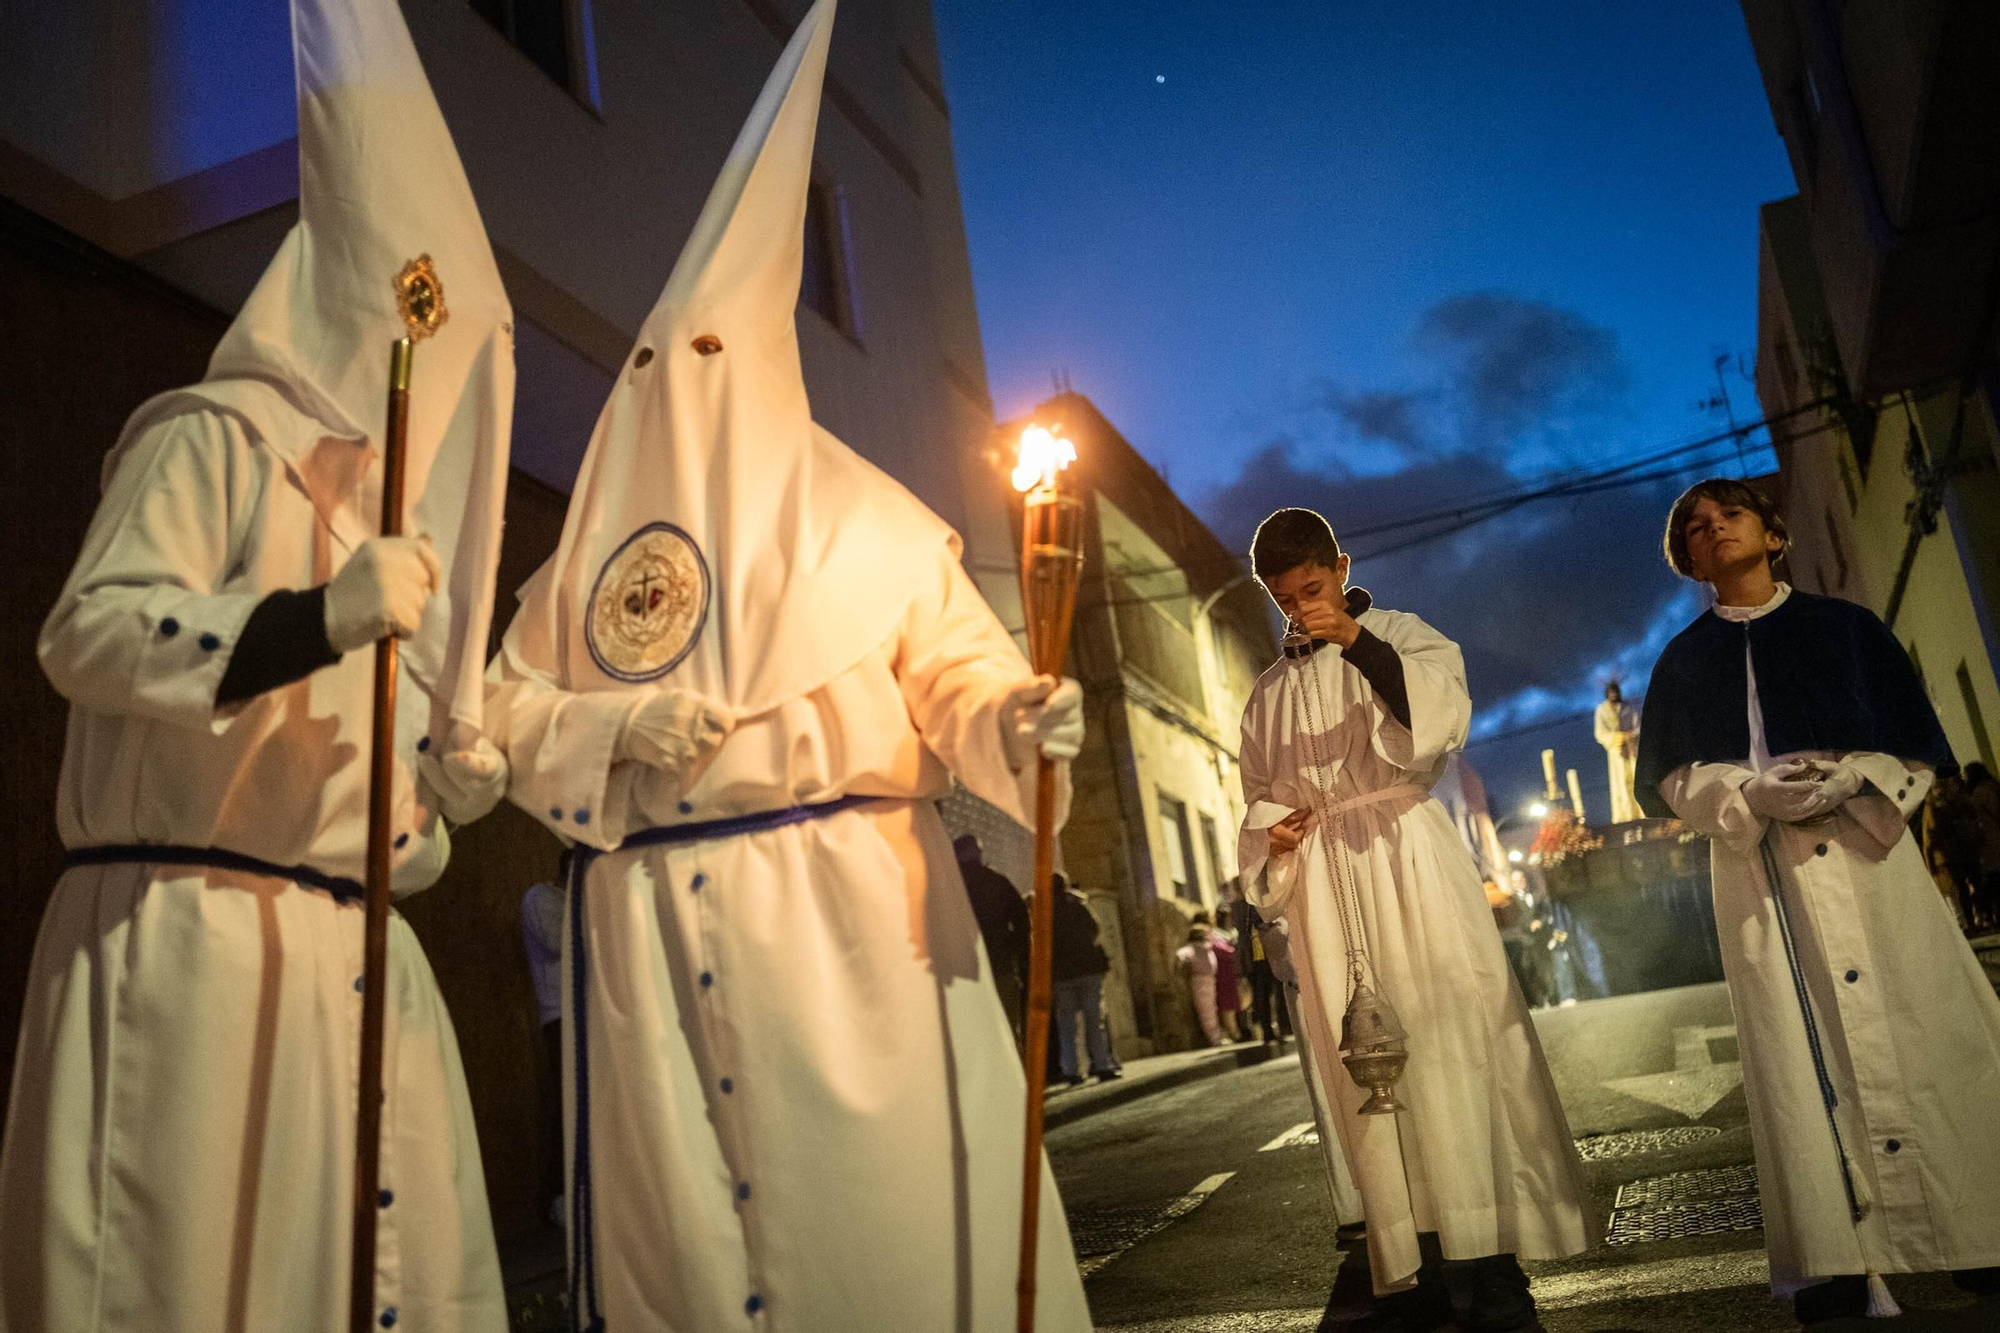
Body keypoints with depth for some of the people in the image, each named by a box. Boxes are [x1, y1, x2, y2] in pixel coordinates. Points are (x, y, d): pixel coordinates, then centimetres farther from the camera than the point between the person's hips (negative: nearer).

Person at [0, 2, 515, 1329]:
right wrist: (327, 615, -25)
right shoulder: (220, 436, -3)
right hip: (196, 940, -8)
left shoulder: (379, 488, 22)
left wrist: (446, 783, 10)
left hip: (353, 950, 8)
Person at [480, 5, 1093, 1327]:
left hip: (841, 905, -3)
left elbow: (955, 673, -2)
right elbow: (511, 711, 14)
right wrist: (617, 728, -5)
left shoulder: (863, 519, 6)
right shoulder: (592, 549, 15)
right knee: (679, 1223, 8)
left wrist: (1021, 720, -24)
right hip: (648, 929, 3)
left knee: (879, 1199, -3)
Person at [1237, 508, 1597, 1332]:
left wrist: (1360, 641, -18)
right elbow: (1259, 794, 23)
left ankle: (1495, 1261, -6)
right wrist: (1271, 833, 2)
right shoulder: (1271, 692, 18)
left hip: (1408, 856, -3)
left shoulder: (1401, 637, 8)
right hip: (1325, 880, 3)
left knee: (1450, 1043, -10)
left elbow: (1442, 721, -11)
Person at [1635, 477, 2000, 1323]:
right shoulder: (1685, 659, 14)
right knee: (1801, 1055, -5)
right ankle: (1837, 1267, -5)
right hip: (1758, 870, 0)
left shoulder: (1845, 627, 14)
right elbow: (1671, 780, 7)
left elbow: (1917, 749, 9)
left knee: (1925, 1035, -5)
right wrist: (1754, 795, -12)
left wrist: (1849, 781, -11)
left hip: (1865, 851, 0)